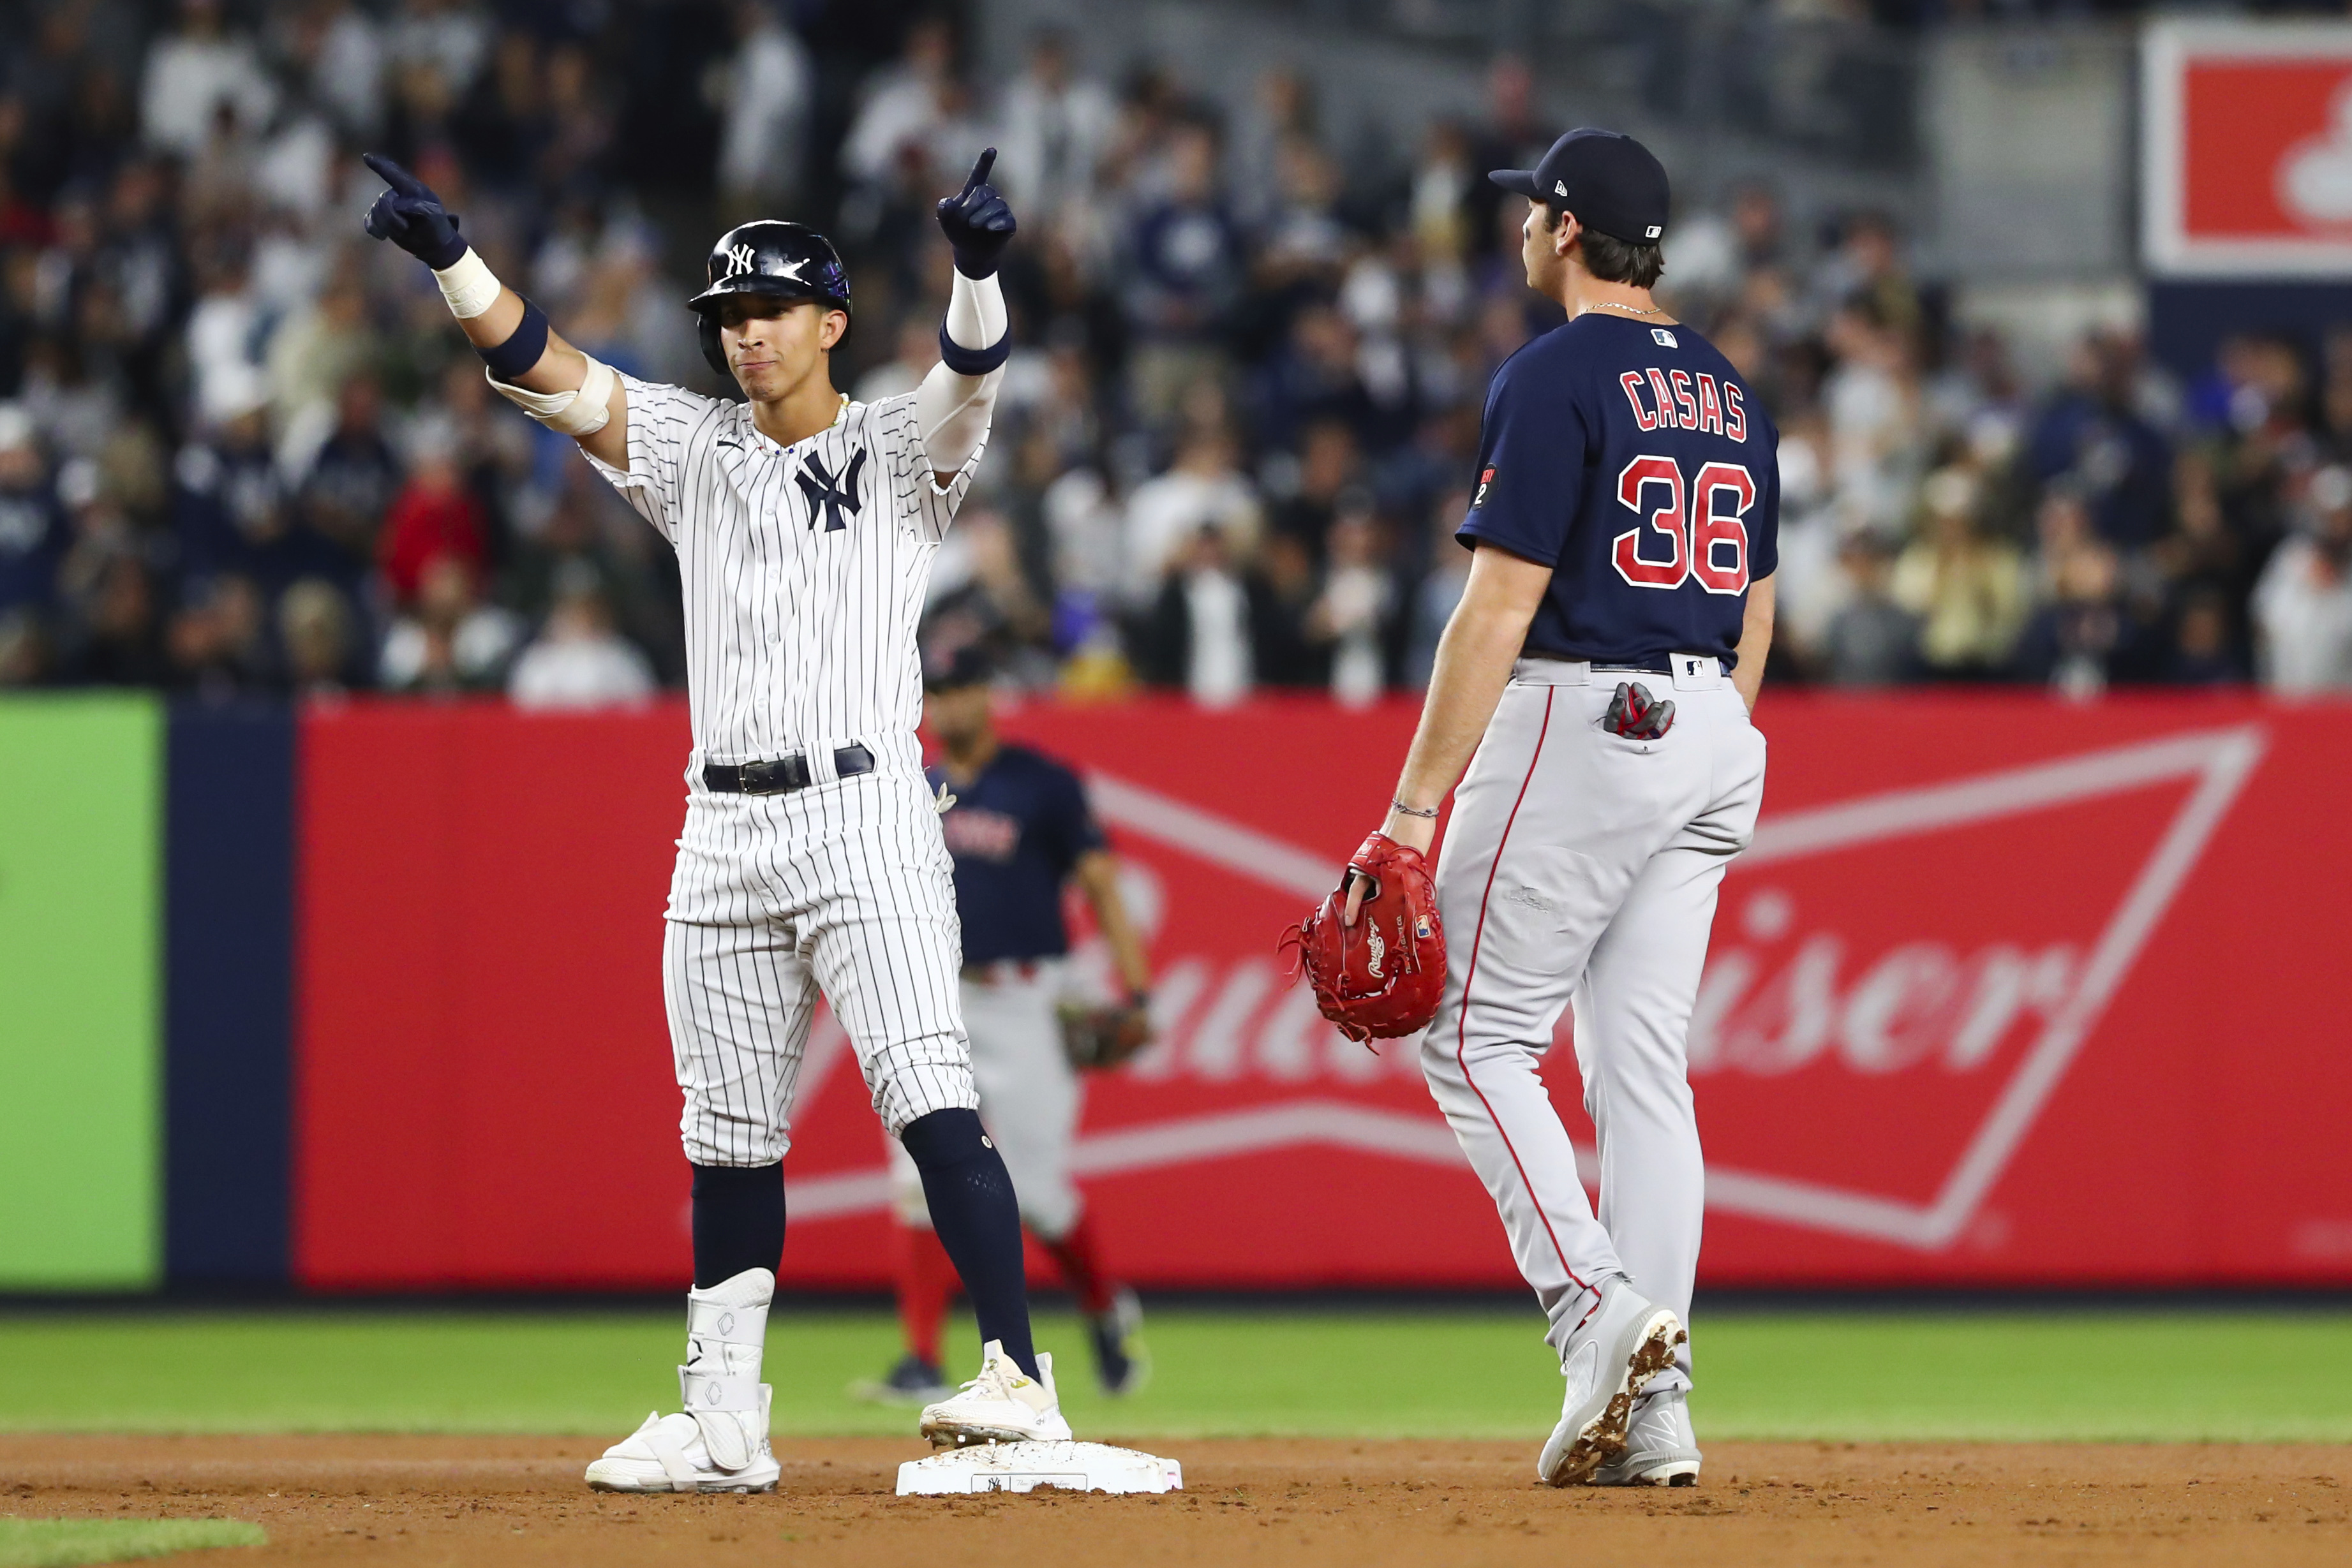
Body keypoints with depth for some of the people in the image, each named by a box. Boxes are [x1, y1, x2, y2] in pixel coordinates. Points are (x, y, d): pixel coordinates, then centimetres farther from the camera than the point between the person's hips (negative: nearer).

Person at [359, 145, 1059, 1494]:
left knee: (932, 1104, -16)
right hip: (724, 830, 5)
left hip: (864, 813, -5)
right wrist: (449, 254, -10)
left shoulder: (899, 450, 2)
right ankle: (723, 1426, 14)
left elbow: (973, 376, -18)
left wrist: (980, 268, -39)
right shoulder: (696, 451, 14)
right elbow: (551, 372, 4)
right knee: (730, 1136, 9)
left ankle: (1020, 1375, -21)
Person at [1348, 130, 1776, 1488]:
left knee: (1481, 1039, 1)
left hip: (1576, 722, -8)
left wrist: (1417, 802, -15)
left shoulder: (1555, 380, -10)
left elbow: (1501, 606, -15)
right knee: (1644, 1068, 7)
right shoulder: (1731, 394, 15)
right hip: (1709, 740, 8)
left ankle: (1599, 1306, -17)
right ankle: (1655, 1413, 2)